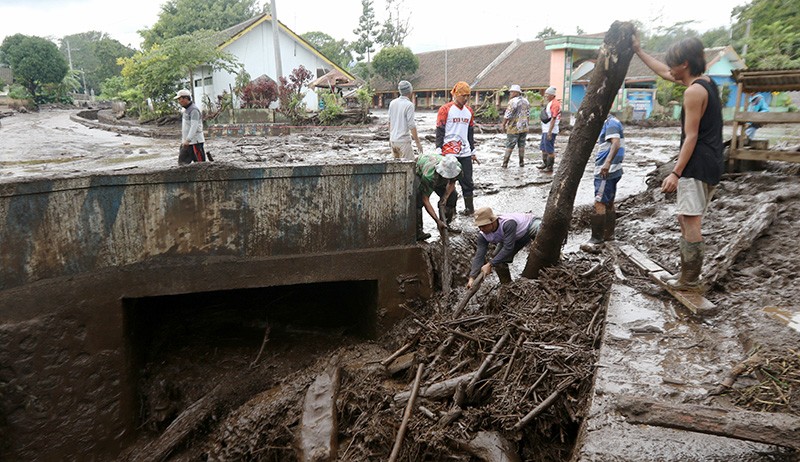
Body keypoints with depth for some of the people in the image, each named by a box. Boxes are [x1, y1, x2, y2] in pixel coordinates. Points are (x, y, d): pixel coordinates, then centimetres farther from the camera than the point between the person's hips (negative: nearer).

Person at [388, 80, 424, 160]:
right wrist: (418, 142, -10)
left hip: (393, 140, 7)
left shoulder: (392, 103, 7)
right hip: (403, 140, -7)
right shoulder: (409, 105, -13)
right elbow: (411, 126, -15)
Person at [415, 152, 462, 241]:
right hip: (418, 172, -5)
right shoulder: (428, 177, -47)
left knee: (452, 194, -6)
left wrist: (445, 197, -27)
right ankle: (417, 231, -21)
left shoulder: (457, 167, -32)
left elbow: (452, 183, -10)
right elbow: (425, 201, -42)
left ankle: (445, 225, 9)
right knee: (418, 198, -28)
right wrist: (438, 221, -47)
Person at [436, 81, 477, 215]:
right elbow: (439, 131, -6)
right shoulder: (445, 109, -4)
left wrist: (473, 151, 20)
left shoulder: (469, 111, 15)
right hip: (449, 153, -5)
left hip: (465, 153, 6)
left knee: (467, 181, 8)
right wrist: (439, 150, -12)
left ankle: (469, 207, 18)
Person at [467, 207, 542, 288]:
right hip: (516, 239, 6)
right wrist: (472, 277, -32)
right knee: (499, 261, -2)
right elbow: (479, 256, -23)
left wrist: (490, 264, -43)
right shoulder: (483, 236, -23)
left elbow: (508, 248, -42)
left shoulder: (508, 223, -44)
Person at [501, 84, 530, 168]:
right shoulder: (526, 101, 8)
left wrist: (503, 124, -6)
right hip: (524, 127, 6)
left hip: (514, 128, -6)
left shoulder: (513, 101, -15)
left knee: (509, 146, 0)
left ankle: (505, 163, 0)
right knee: (522, 145, 13)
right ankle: (522, 162, 16)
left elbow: (507, 115, -16)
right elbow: (527, 114, 15)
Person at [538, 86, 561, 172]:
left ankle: (550, 167, 1)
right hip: (545, 130, 10)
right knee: (543, 148, 19)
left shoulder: (554, 104, -16)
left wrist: (549, 132, -24)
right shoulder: (548, 103, 16)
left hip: (550, 131, -10)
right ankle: (545, 164, 31)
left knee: (550, 150, -5)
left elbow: (553, 118, -21)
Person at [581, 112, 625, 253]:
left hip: (606, 172, -11)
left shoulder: (611, 123, -12)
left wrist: (607, 163, -37)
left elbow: (616, 143, -27)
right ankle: (609, 233, 28)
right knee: (609, 203, 17)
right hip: (610, 171, 11)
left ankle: (596, 241, -14)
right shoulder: (611, 122, 19)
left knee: (599, 204, -13)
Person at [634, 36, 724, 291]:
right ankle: (687, 273, 22)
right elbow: (663, 72, 27)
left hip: (697, 166, -10)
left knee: (690, 221, -6)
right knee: (686, 219, 15)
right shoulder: (706, 82, 15)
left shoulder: (694, 91, -15)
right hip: (709, 165, 10)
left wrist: (676, 172, -18)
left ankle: (690, 281, -1)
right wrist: (639, 51, 30)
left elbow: (691, 137, -18)